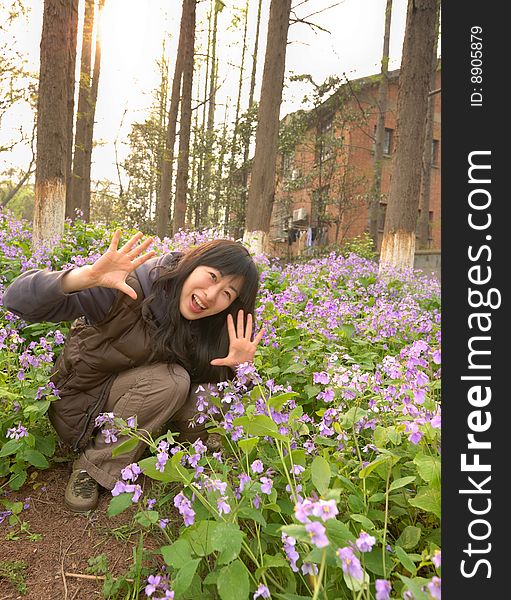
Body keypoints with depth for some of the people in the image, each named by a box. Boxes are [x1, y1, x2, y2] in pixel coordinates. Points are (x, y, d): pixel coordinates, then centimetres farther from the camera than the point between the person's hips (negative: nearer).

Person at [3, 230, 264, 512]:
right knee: (170, 380, -29)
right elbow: (18, 300, -30)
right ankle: (92, 467, -10)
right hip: (80, 407, -4)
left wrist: (239, 367, -30)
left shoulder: (207, 329, -12)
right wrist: (86, 277, -49)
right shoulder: (128, 286, -27)